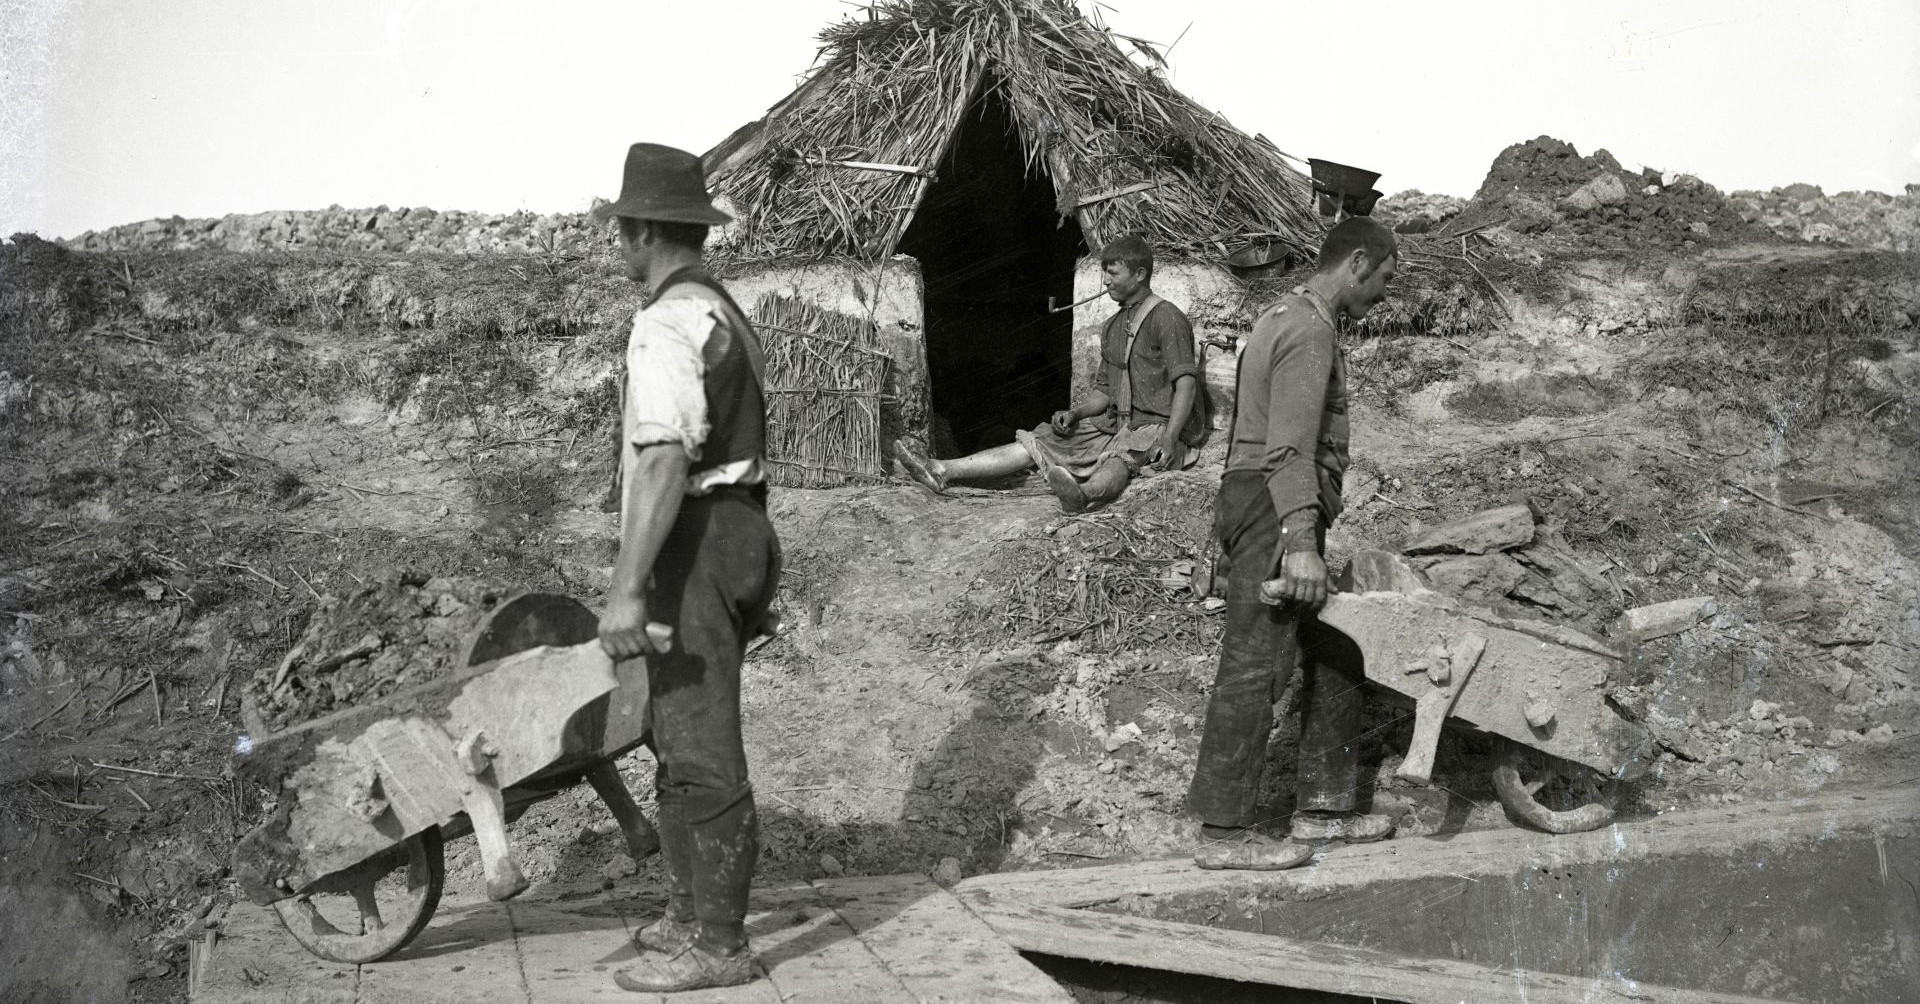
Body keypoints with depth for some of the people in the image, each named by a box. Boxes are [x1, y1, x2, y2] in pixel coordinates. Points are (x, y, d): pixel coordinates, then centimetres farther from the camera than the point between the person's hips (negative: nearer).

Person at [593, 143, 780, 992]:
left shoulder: (669, 323, -15)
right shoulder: (724, 311, 17)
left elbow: (665, 457, -25)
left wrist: (628, 586, -28)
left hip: (694, 541, -11)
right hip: (738, 530, 11)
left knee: (701, 747, -4)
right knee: (677, 733, 19)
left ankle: (717, 944, 4)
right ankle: (691, 913, 30)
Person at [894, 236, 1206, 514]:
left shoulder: (1166, 318, -8)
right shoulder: (1113, 326, 19)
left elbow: (1186, 382, -19)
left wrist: (1170, 438, -31)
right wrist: (1074, 413, 1)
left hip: (1158, 425, -8)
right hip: (1118, 424, 8)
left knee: (1119, 457, -42)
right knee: (1040, 442, -7)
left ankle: (1086, 494, -78)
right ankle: (943, 472, -19)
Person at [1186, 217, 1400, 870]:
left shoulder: (1286, 318, 22)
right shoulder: (1309, 328, -11)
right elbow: (1290, 444, -21)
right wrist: (1301, 541, -28)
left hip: (1262, 506, 11)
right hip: (1273, 507, -11)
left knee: (1333, 656, 13)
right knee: (1257, 665, -11)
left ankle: (1322, 808, 16)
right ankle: (1223, 833, -11)